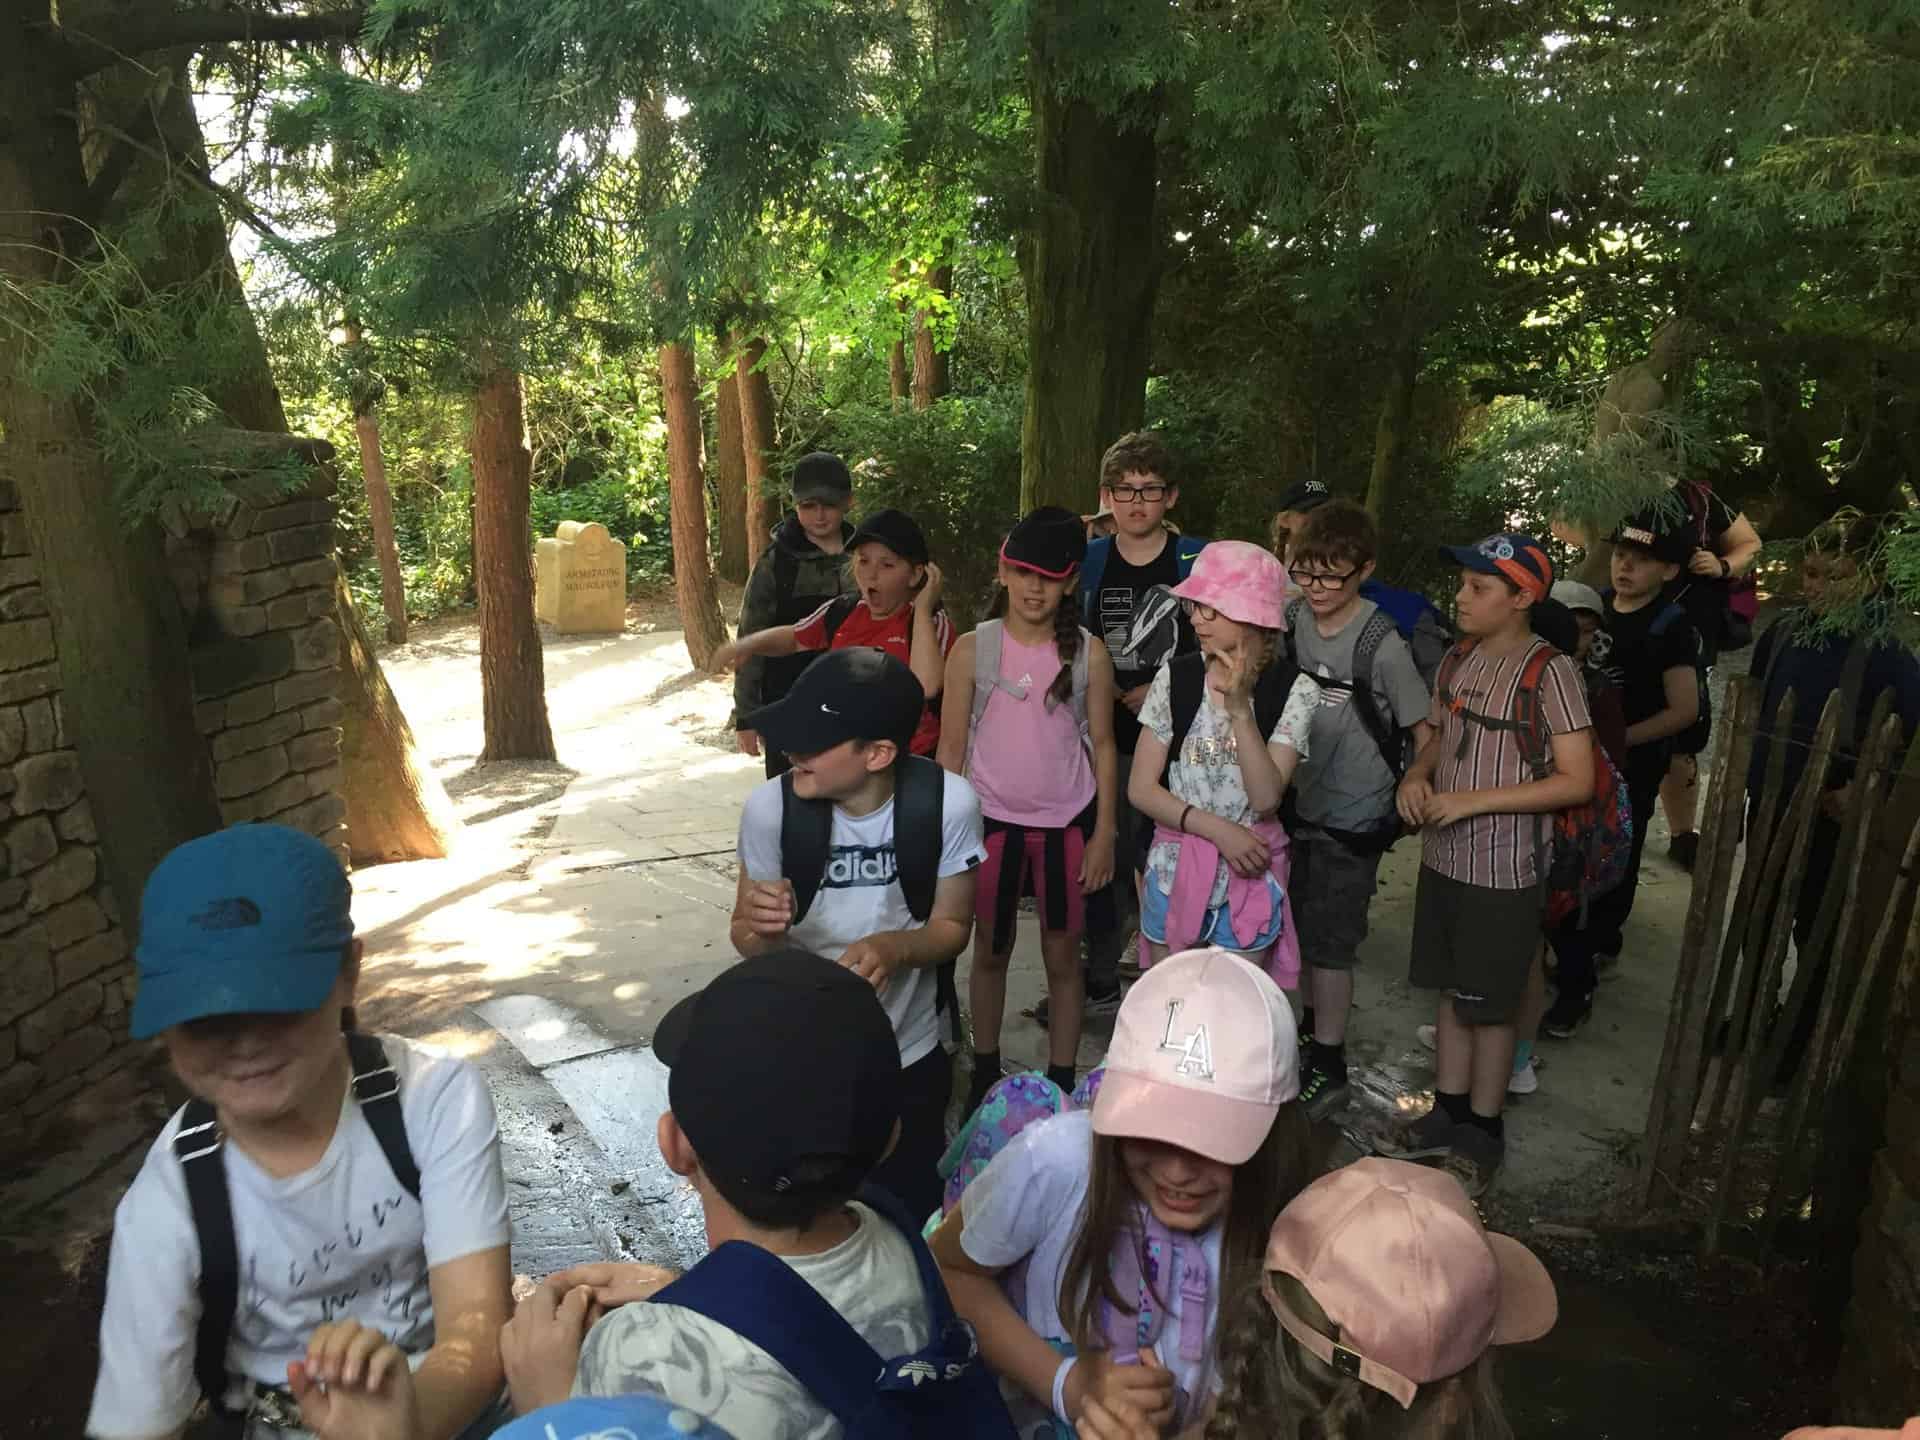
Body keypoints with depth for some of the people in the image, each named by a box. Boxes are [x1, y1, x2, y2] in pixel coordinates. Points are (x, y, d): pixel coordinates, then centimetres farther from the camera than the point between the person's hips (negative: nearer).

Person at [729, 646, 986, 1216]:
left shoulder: (949, 803, -22)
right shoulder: (770, 807, -21)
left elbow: (952, 926, -9)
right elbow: (747, 940, -7)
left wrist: (896, 947, -31)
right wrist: (760, 929, -32)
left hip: (909, 1059, 1)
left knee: (913, 1211, 22)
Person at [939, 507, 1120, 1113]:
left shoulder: (1088, 653, -5)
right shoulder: (972, 649, -6)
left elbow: (1102, 746, 1)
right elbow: (952, 747, -1)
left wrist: (1104, 833, -2)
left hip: (1066, 824, 0)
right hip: (992, 820, 0)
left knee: (1062, 957, 10)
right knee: (991, 951, 15)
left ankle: (1061, 1084, 25)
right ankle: (985, 1074, 33)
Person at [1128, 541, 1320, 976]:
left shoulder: (1295, 690, -8)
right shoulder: (1175, 678, -3)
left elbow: (1266, 798, -18)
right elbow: (1141, 789, -3)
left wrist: (1239, 709, -26)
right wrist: (1219, 830, -13)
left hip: (1248, 879, -2)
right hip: (1174, 871, 2)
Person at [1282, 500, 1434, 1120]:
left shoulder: (1382, 645, -21)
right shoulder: (1292, 618, -4)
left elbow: (1424, 728, -12)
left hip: (1352, 816, -6)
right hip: (1298, 802, 6)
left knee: (1329, 942, 3)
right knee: (1299, 928, 19)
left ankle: (1328, 1065, 19)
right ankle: (1313, 1025, 40)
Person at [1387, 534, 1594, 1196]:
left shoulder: (1548, 671, -15)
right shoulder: (1457, 661, 5)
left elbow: (1576, 781, -16)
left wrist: (1474, 800, -21)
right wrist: (1416, 775, -3)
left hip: (1503, 870, -6)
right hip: (1443, 859, 6)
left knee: (1489, 1006, 8)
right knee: (1452, 992, 17)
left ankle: (1483, 1132, 25)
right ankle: (1447, 1114, 32)